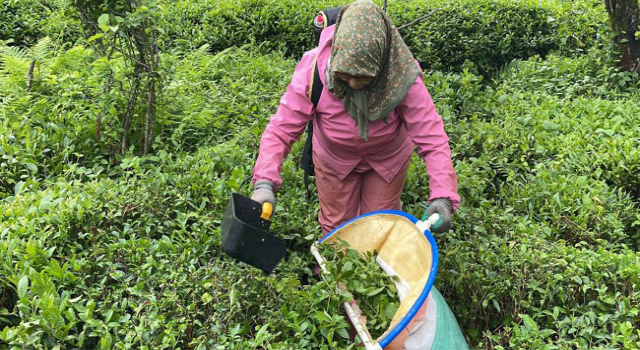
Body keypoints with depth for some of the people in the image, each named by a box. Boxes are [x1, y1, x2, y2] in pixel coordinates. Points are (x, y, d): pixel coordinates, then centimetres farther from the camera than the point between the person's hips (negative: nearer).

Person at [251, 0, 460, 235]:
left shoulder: (402, 77, -33)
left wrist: (442, 195, -45)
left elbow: (431, 136, -32)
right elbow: (280, 130, -28)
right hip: (334, 159, 1)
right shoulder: (312, 70, -32)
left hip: (388, 159, 0)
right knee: (336, 229, 18)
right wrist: (265, 183, -42)